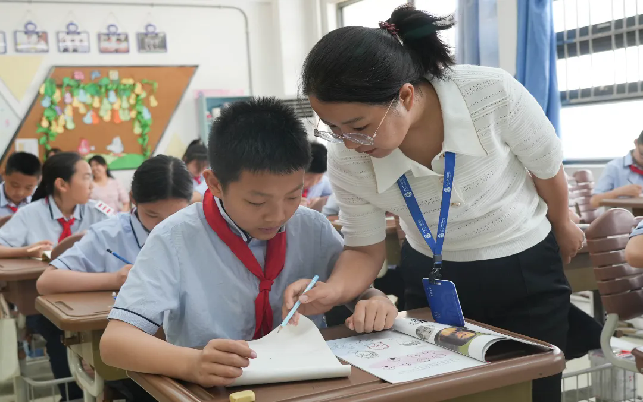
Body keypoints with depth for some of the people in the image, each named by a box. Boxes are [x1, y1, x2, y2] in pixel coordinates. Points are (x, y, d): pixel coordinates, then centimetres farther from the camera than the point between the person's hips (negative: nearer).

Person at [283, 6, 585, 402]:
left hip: (527, 273, -1)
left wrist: (563, 228, 9)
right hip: (431, 281, 2)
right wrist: (332, 290, -32)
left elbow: (548, 169, -10)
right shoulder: (346, 158, -24)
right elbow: (364, 249, -9)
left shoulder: (493, 94, -31)